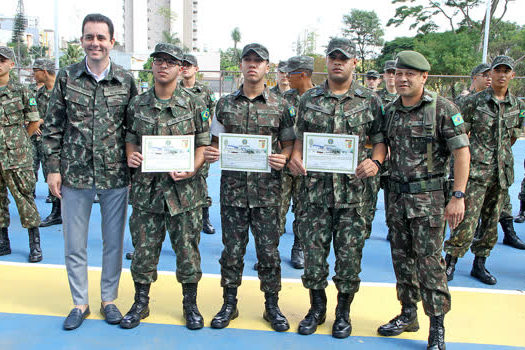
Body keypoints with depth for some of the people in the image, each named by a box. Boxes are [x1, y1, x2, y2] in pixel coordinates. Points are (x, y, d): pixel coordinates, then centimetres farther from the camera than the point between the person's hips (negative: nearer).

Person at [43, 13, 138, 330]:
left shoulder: (126, 81, 1)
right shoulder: (66, 77, 1)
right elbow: (53, 127, 4)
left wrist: (134, 166, 3)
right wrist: (53, 168, 0)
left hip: (116, 175, 0)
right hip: (75, 174, 1)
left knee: (114, 241, 11)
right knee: (74, 244, 10)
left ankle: (109, 299, 29)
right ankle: (80, 303, 28)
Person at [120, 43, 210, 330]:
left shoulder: (194, 104, 0)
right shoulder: (137, 104, 7)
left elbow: (203, 143, 0)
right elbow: (130, 138, 14)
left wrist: (192, 169, -16)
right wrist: (130, 156, -8)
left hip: (184, 190, -2)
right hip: (146, 188, 2)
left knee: (187, 247, 6)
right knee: (144, 247, 9)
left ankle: (190, 304, 24)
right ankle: (141, 302, 28)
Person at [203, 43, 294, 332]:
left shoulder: (280, 106, 4)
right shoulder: (225, 104, 8)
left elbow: (288, 144, 8)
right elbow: (216, 142, 13)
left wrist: (283, 158, -13)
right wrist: (210, 154, -8)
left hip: (267, 191, -1)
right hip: (233, 188, 1)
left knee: (268, 249, 5)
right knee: (232, 249, 8)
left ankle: (272, 306, 21)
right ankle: (229, 304, 24)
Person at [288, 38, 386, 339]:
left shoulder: (370, 101, 5)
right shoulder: (309, 99, 8)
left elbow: (380, 140, 7)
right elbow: (300, 137, 12)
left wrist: (375, 162, -13)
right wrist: (295, 157, -7)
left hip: (353, 191, -1)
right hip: (315, 189, 1)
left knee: (350, 255, 6)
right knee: (313, 252, 7)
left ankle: (343, 312, 26)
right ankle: (317, 309, 28)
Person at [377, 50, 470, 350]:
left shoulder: (442, 108, -8)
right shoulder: (391, 111, 8)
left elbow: (462, 152, -11)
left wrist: (459, 196, -16)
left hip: (428, 197, -6)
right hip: (397, 195, 6)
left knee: (429, 260, -3)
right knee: (402, 257, 13)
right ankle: (408, 315, 28)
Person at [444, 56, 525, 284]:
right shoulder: (474, 101, -3)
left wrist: (500, 154, 15)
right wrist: (472, 156, -2)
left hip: (502, 171, 5)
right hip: (476, 170, -5)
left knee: (491, 220, 10)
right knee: (468, 218, -11)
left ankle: (479, 264, 22)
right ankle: (450, 262, 3)